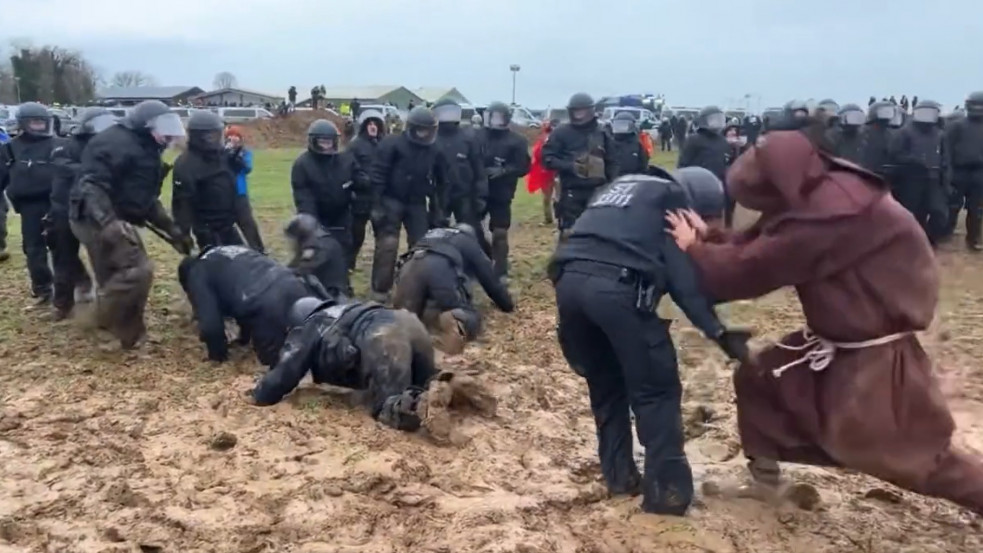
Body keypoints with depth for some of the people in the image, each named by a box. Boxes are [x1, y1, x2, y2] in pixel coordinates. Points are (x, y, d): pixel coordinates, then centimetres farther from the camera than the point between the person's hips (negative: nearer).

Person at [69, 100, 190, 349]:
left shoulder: (145, 151, 18)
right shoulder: (116, 142, -15)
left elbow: (146, 200, 24)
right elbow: (91, 184, -27)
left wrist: (172, 230, 19)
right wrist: (107, 221, -40)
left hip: (115, 221, 11)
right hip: (96, 219, -10)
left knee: (115, 279, 15)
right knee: (138, 270, -18)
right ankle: (105, 327, -5)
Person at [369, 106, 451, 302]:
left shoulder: (434, 151, 4)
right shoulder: (392, 144, -11)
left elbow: (441, 182, 13)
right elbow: (378, 175, -13)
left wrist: (438, 209, 9)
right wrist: (377, 204, -18)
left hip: (417, 204, 5)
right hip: (392, 201, -5)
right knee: (387, 244, -9)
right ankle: (380, 288, 0)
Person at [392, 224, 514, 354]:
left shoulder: (431, 234, 45)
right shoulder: (469, 242, 34)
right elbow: (489, 278, 34)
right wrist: (508, 306, 47)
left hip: (409, 266, 4)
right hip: (440, 268, -4)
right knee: (467, 321, -4)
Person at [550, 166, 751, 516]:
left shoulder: (620, 187, 36)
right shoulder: (674, 197, 15)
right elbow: (684, 275, 2)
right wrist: (718, 331, 1)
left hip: (569, 281, 7)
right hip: (618, 287, -7)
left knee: (605, 386, 22)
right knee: (656, 390, 5)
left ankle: (619, 474, 28)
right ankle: (667, 489, 6)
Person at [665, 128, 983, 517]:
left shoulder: (828, 214, -33)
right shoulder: (817, 195, -3)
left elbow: (750, 270, -25)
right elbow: (757, 245, 4)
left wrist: (693, 249, -11)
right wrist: (708, 240, -10)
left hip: (876, 354, -9)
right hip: (837, 340, 9)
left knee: (919, 456, -1)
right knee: (757, 378, 13)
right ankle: (762, 477, 30)